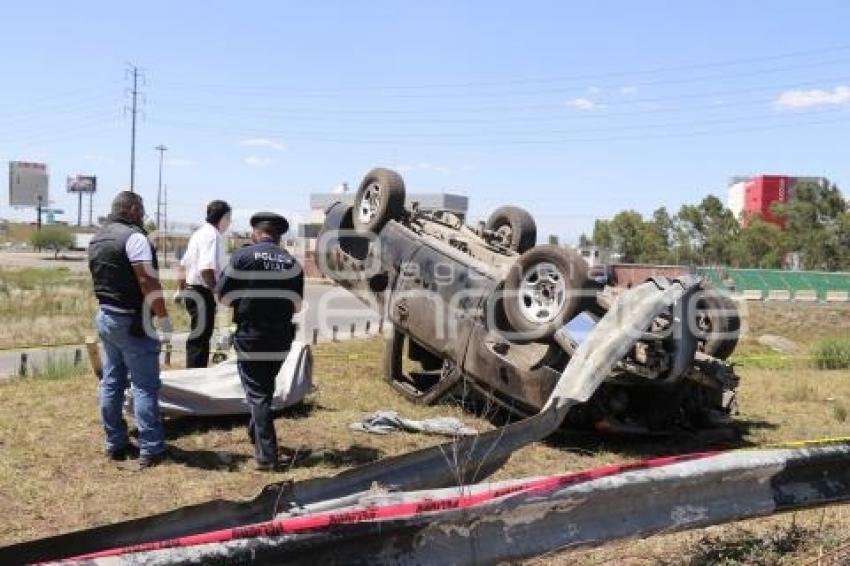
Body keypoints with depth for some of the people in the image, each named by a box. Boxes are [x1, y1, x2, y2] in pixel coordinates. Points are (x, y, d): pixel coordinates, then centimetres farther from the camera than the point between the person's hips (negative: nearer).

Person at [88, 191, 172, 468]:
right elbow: (147, 281, -22)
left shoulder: (97, 239, 13)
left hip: (105, 317, 9)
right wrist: (164, 318, -19)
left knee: (111, 382, 12)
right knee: (145, 386, -5)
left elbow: (100, 278, 17)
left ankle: (115, 443, 19)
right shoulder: (133, 236, -15)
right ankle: (151, 450, -3)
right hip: (132, 321, -9)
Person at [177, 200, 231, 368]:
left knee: (197, 337, 19)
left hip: (191, 290, 10)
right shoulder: (212, 235, -15)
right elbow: (206, 269, -26)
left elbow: (183, 265, 22)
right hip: (202, 292, -10)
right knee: (201, 337, -4)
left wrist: (180, 290, 29)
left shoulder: (200, 233, 16)